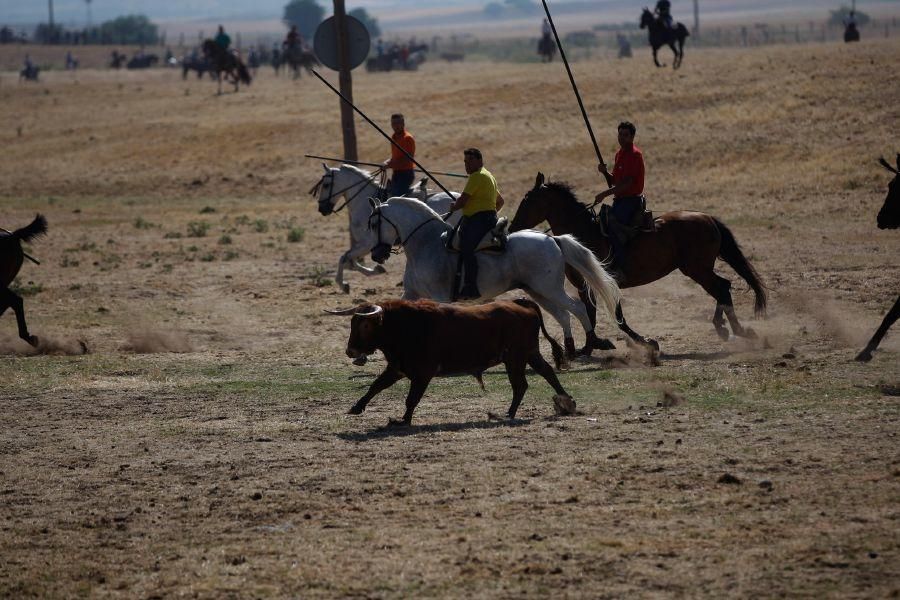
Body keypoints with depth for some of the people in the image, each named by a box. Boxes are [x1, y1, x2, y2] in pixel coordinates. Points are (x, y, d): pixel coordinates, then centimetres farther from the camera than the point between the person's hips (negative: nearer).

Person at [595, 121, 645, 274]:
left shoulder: (635, 155, -14)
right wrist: (605, 172, 1)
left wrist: (605, 194, -24)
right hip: (620, 200, 10)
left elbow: (627, 182, -22)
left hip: (631, 200, -10)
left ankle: (617, 267, -27)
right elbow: (614, 182, 22)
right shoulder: (620, 154, 16)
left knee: (613, 228, -27)